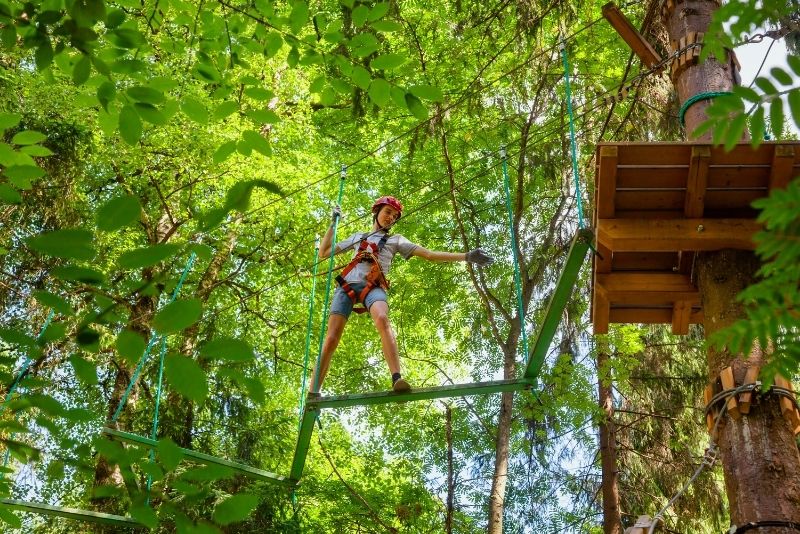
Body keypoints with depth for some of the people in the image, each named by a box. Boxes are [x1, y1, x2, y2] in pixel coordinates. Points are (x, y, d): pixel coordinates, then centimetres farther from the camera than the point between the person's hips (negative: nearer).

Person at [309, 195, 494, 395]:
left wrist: (466, 256, 10)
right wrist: (333, 224, 26)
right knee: (331, 339, -14)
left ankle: (397, 379, -50)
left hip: (373, 287, -2)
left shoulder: (395, 240, 26)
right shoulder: (357, 237, 33)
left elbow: (430, 254, 18)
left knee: (382, 319, -36)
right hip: (347, 284, 2)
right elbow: (323, 253, 31)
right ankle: (312, 394, -14)